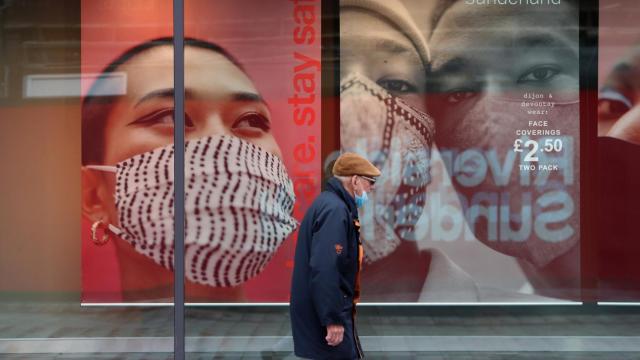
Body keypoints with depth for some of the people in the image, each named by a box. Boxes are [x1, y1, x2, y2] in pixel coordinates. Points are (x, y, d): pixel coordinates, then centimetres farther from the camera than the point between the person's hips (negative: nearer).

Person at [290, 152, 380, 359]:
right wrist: (333, 319, -26)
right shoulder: (335, 210, -19)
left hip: (318, 313, 10)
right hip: (325, 317, -10)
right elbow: (324, 270, -28)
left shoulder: (328, 204, 13)